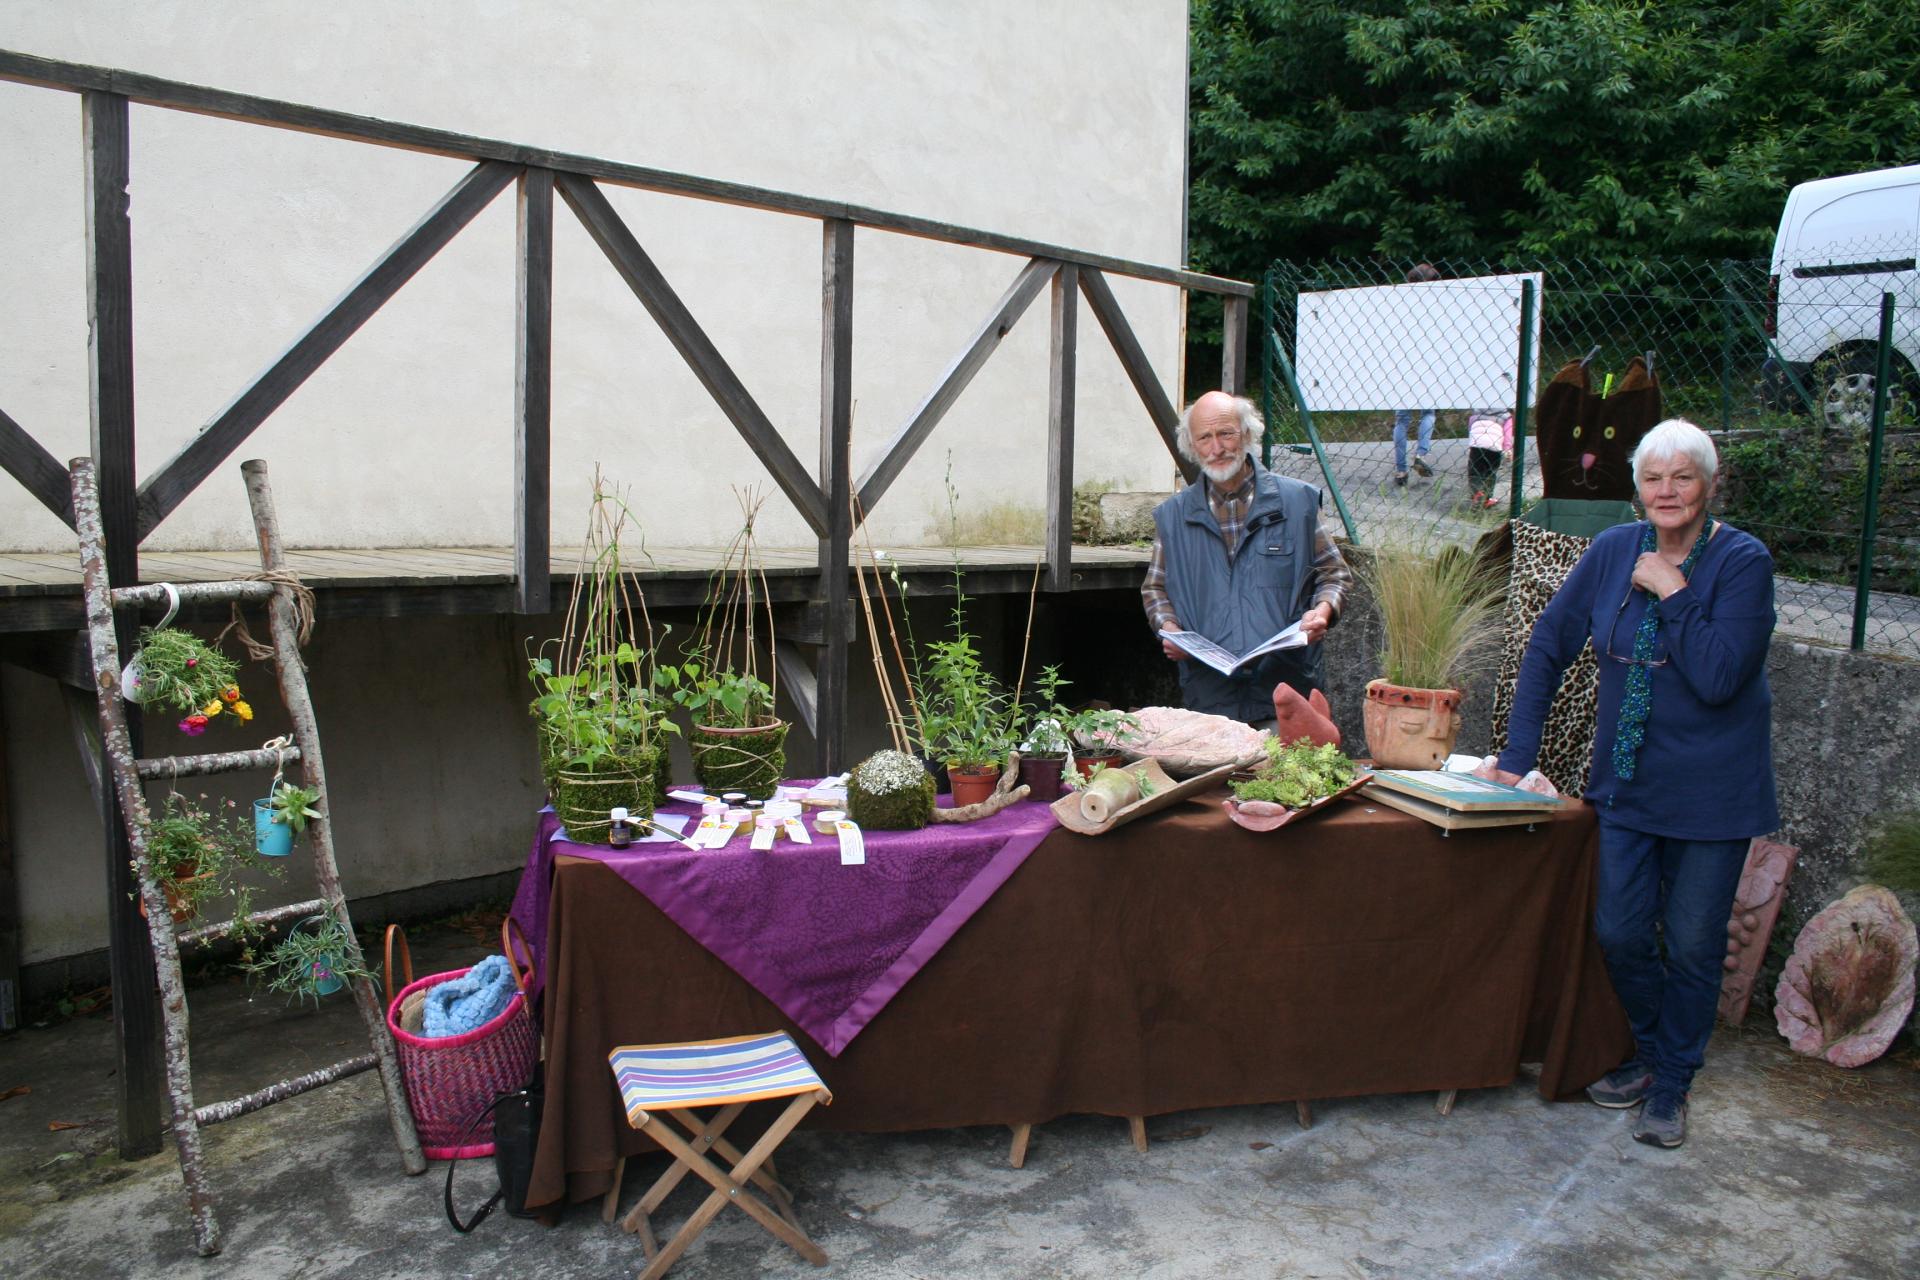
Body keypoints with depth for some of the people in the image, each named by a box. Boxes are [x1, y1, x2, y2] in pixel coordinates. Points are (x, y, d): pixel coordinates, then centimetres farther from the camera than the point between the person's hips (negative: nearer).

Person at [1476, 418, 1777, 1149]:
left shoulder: (1743, 562, -13)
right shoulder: (1614, 551, -1)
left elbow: (1718, 678, -23)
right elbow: (1549, 646, 2)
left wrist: (1672, 592, -20)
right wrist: (1517, 754, -2)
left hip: (1712, 789, -3)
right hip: (1627, 780, 4)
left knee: (1692, 945, 7)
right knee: (1619, 933, 7)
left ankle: (1671, 1086, 25)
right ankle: (1651, 1051, 33)